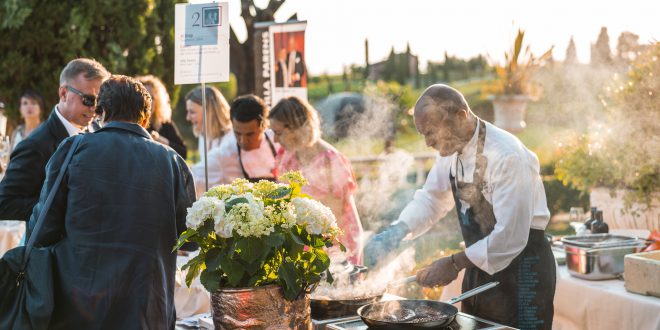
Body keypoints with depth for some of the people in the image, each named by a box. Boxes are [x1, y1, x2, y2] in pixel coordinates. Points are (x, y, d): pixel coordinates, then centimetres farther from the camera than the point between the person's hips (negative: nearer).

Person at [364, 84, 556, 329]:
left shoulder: (507, 156, -25)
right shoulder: (452, 149, 0)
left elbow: (510, 236, -27)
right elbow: (432, 197, 11)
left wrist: (455, 263, -22)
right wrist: (396, 231, -6)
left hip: (521, 264, -7)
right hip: (481, 261, 8)